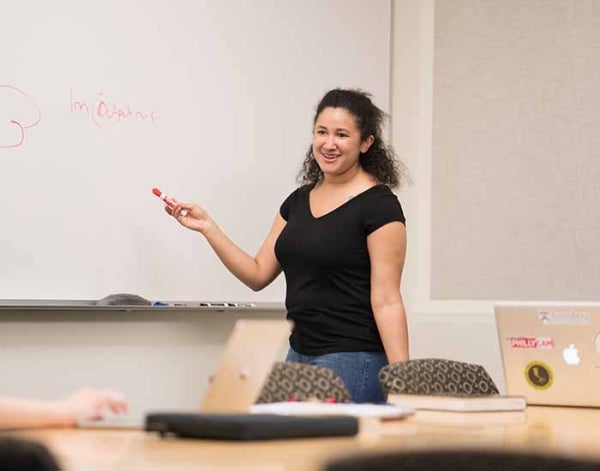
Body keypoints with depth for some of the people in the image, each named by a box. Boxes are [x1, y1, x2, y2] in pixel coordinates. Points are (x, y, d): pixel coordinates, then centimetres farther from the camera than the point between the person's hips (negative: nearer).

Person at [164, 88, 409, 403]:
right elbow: (258, 274, 13)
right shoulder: (298, 201, 12)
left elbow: (386, 301, -13)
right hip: (300, 355, 7)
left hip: (352, 362, -7)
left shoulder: (379, 206, -9)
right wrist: (207, 227, 4)